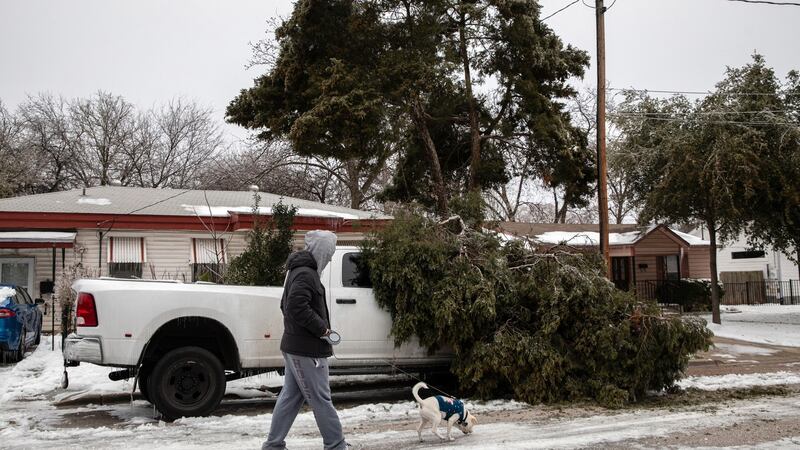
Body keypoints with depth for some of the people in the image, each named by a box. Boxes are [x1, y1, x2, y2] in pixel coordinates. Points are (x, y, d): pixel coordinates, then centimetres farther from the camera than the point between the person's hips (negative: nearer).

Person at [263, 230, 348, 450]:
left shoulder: (300, 271, 16)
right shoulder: (306, 274, -17)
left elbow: (286, 305, 23)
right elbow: (297, 306, -28)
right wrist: (322, 328, -19)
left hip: (295, 347, 10)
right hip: (307, 349, -10)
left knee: (290, 397, 14)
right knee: (321, 399, -1)